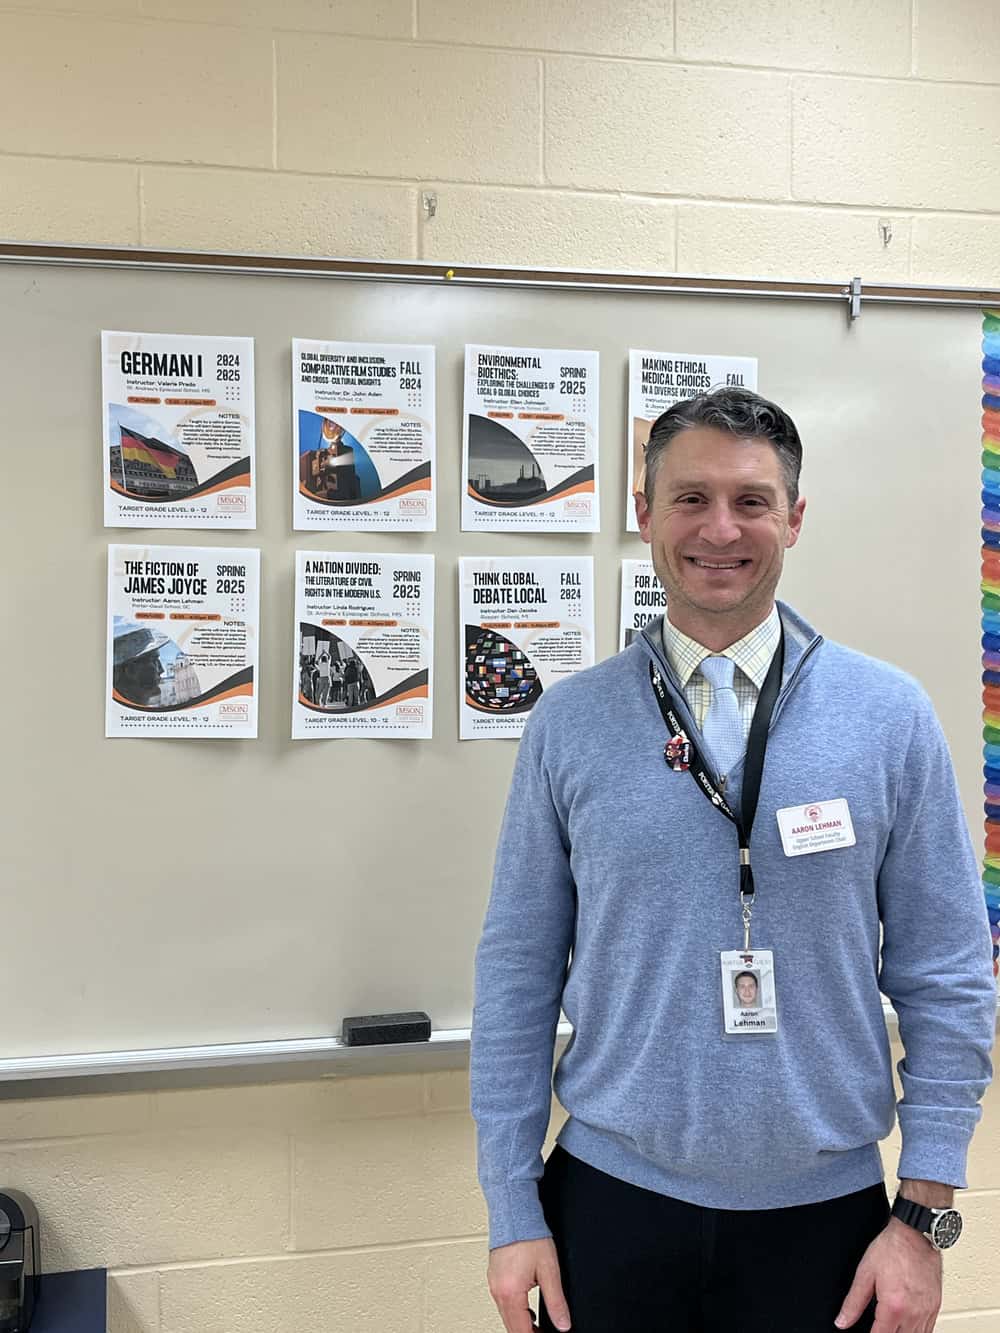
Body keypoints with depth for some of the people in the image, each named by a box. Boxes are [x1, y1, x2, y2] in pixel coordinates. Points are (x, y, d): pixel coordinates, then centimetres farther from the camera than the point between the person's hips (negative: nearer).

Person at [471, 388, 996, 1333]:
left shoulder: (890, 716, -7)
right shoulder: (568, 723, -5)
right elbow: (518, 969, -2)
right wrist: (512, 1213, -2)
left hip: (825, 1208, 0)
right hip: (611, 1195, 0)